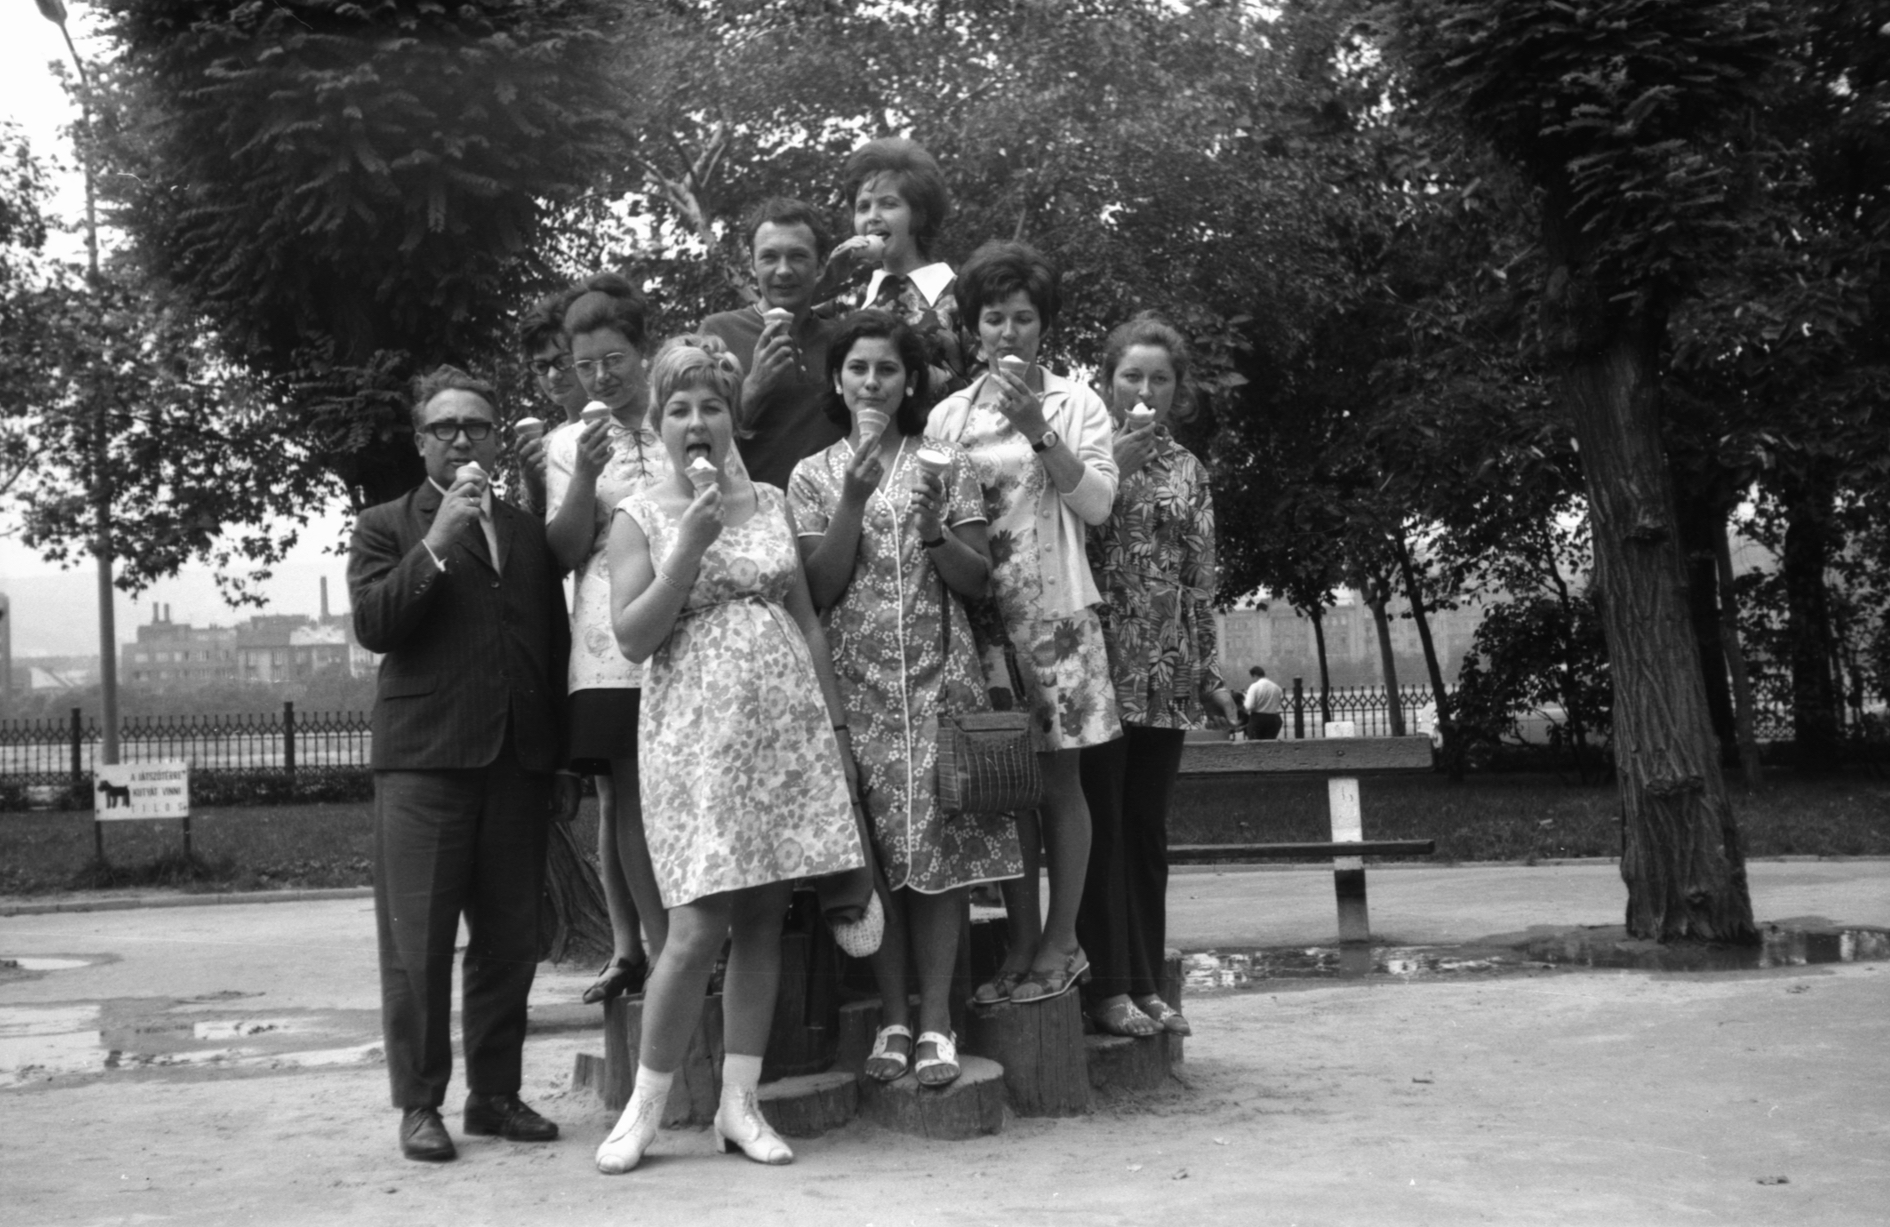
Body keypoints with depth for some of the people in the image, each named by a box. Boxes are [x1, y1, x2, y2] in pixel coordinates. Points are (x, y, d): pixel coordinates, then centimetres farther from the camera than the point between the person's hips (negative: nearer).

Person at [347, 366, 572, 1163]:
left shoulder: (529, 534, 19)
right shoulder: (386, 527, 9)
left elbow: (554, 643, 16)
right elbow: (372, 625, -6)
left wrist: (561, 754, 8)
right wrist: (438, 543, -12)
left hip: (518, 760, 4)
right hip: (424, 759, -3)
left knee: (509, 939, 6)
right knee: (417, 941, -2)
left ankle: (495, 1092, 17)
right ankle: (419, 1103, 6)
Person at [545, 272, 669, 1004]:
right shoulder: (568, 442, 11)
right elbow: (566, 549, 2)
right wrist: (584, 476, -12)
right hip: (612, 644, 0)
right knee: (623, 795, 0)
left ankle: (663, 947, 7)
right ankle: (635, 948, 6)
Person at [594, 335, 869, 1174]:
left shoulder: (770, 502, 12)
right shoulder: (638, 518, 1)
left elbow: (807, 622, 15)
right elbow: (631, 638, -7)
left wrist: (836, 722, 11)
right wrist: (691, 546, -14)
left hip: (787, 726, 4)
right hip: (696, 732, -4)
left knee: (762, 917, 4)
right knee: (698, 927, -10)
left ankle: (739, 1103, 12)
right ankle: (645, 1105, 6)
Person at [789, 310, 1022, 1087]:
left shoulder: (946, 465, 8)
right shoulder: (814, 476, 10)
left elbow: (977, 581, 4)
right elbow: (818, 588, -1)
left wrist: (932, 525, -13)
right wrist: (855, 498, -9)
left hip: (938, 677, -1)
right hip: (854, 681, 1)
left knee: (940, 840, -7)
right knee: (872, 848, -2)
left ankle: (935, 1019, -3)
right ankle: (893, 1017, 6)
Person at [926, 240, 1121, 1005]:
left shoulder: (1075, 404, 5)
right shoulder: (949, 416, 10)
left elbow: (1097, 503, -6)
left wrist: (1037, 429, -14)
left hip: (1055, 611, -2)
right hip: (977, 613, 2)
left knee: (1058, 777, -1)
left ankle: (1062, 941, 7)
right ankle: (1022, 943, 11)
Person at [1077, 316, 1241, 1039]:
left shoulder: (1187, 470, 13)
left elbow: (1201, 579, 14)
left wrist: (1210, 673, 11)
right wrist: (1113, 468, -14)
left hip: (1167, 676, 4)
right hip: (1101, 665, -4)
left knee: (1147, 829, 8)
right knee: (1101, 824, -4)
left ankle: (1145, 983, 14)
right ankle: (1106, 986, 2)